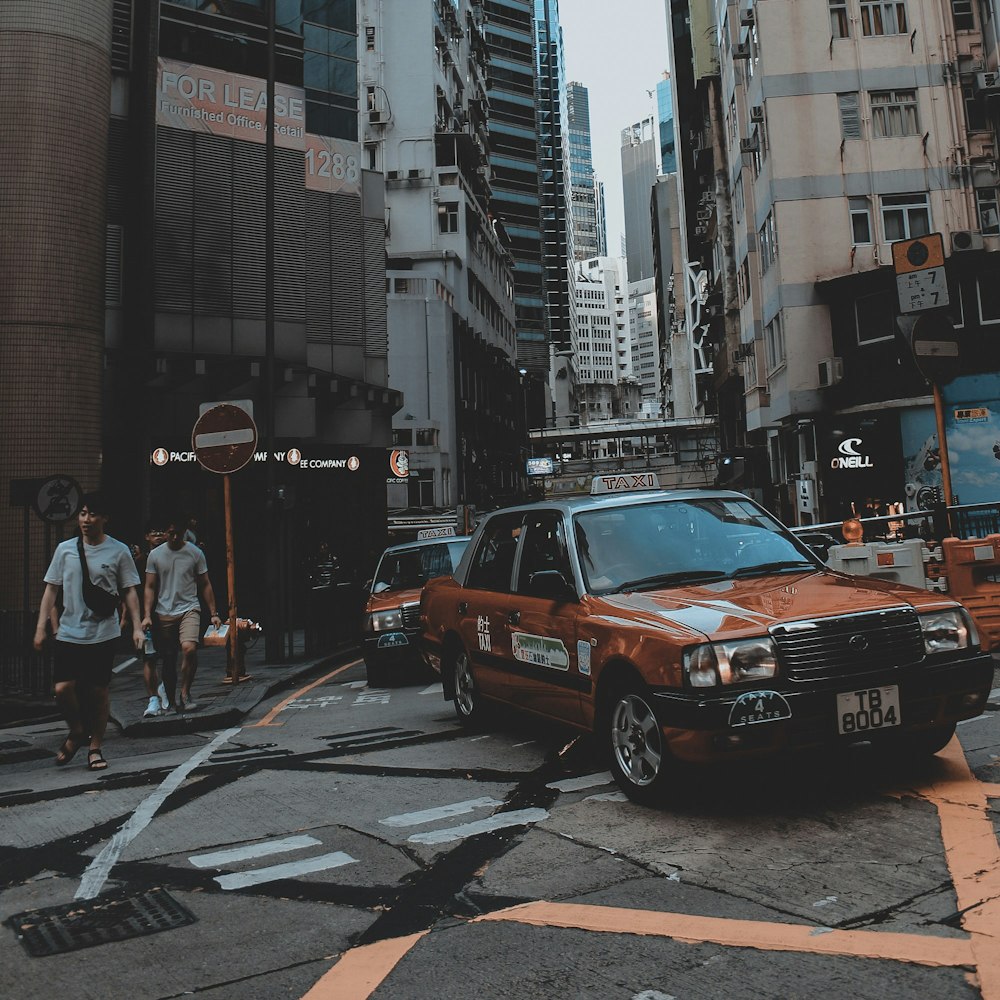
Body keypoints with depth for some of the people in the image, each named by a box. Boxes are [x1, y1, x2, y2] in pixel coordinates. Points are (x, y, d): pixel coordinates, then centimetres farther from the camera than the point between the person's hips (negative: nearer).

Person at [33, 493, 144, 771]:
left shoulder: (118, 551, -1)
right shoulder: (65, 549, 5)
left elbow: (129, 592, 2)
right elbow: (51, 590, 9)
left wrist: (137, 626, -6)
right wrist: (41, 627, 3)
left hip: (104, 633, -2)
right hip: (69, 632, 2)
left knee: (98, 691, 4)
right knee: (63, 688, -8)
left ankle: (96, 747, 19)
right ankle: (76, 732, 21)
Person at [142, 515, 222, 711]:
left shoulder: (195, 553, 3)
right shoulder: (155, 555, 5)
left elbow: (205, 585, 8)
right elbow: (150, 587, 6)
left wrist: (213, 613, 3)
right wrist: (147, 615, -5)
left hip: (189, 609, -1)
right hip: (164, 613, 1)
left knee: (189, 648, -23)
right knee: (168, 659, 6)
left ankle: (185, 693, -7)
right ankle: (169, 699, 23)